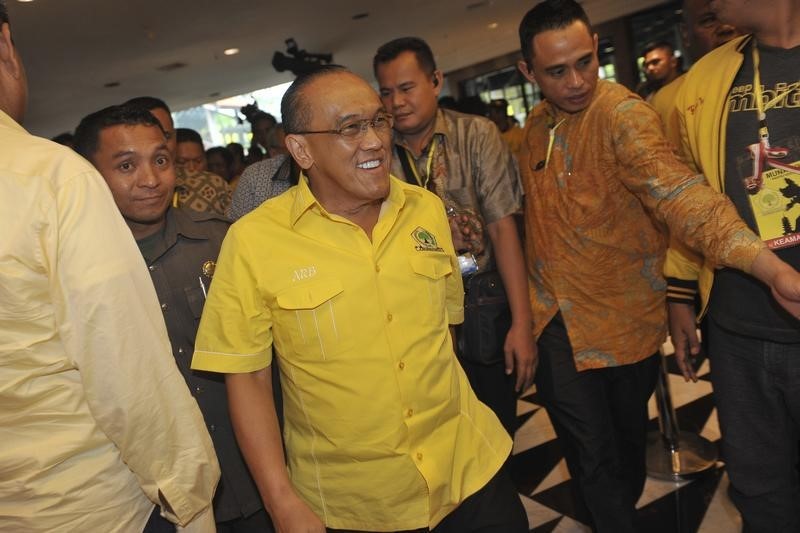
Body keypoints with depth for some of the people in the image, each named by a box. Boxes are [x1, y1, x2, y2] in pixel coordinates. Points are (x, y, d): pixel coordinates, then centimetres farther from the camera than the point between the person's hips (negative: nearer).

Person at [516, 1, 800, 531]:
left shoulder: (621, 113, -19)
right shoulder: (537, 124, 2)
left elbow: (675, 190, -35)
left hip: (623, 315, -3)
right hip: (557, 321, 3)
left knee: (627, 435, 22)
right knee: (591, 455, 4)